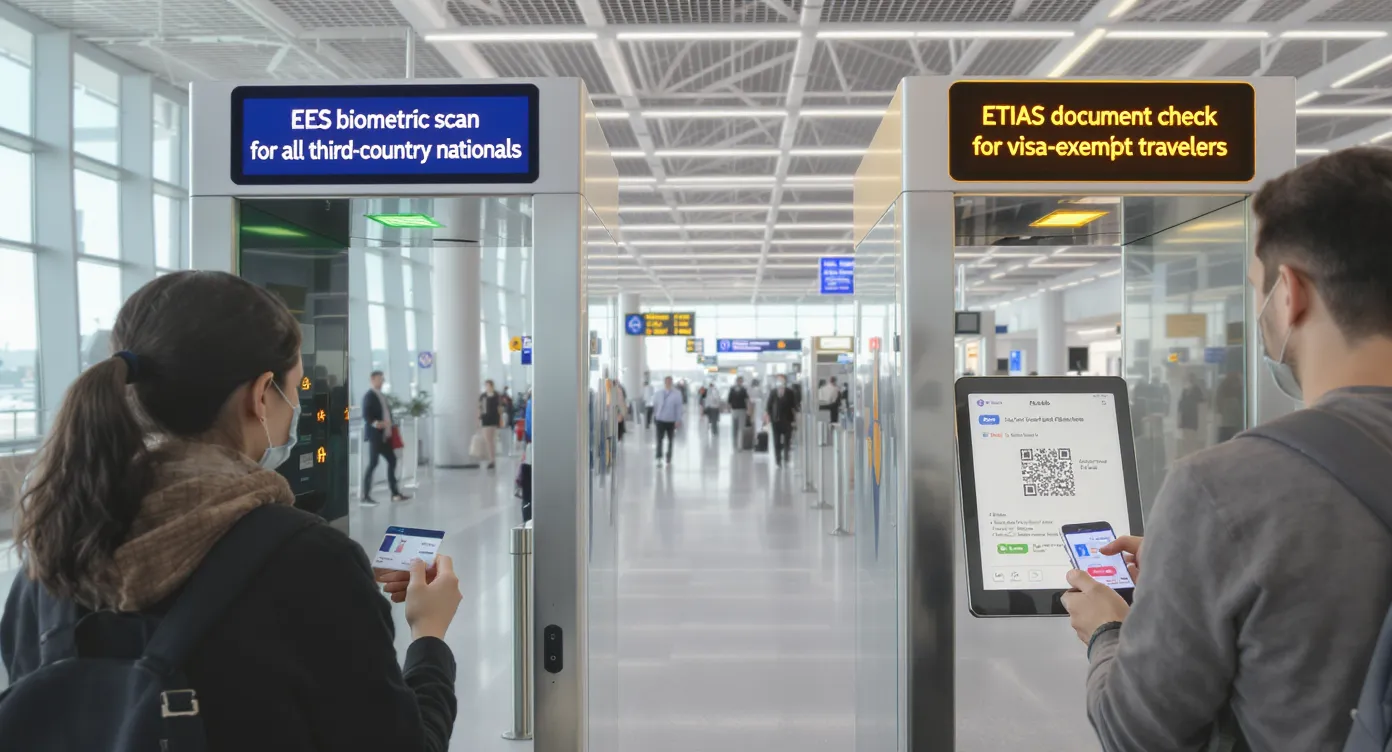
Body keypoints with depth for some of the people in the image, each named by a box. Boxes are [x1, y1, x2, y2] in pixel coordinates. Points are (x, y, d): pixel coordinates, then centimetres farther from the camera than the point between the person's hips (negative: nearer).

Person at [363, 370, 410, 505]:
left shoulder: (383, 396, 19)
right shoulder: (369, 396, -8)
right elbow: (366, 415, -19)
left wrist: (390, 428, 11)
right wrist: (374, 423, -36)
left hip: (385, 435, 9)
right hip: (375, 435, -9)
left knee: (392, 461, 11)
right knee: (373, 464, -8)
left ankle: (395, 493, 19)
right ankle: (366, 497, -3)